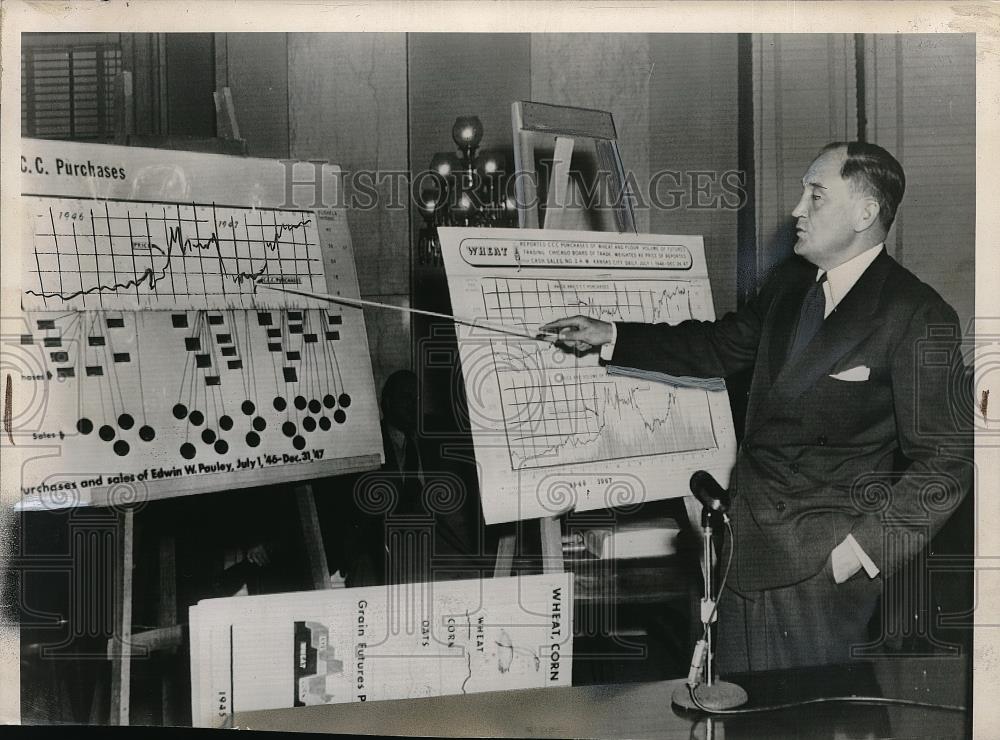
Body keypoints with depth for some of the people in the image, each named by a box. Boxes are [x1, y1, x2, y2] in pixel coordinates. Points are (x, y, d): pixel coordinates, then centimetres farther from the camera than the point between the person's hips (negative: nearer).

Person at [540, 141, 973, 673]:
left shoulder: (918, 318, -15)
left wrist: (862, 548, -17)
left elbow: (946, 461, -14)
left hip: (823, 563, -7)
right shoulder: (791, 280, 8)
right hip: (748, 542, 7)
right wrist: (611, 338, 14)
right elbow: (722, 345, 20)